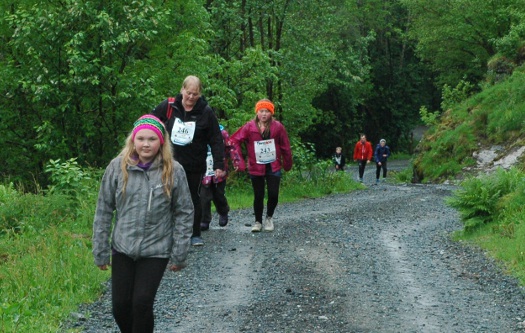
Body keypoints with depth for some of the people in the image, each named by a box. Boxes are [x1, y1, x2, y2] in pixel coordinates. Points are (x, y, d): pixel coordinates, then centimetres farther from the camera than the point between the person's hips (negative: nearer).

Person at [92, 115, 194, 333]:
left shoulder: (173, 171, -8)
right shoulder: (118, 167, -5)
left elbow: (184, 214, -2)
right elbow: (103, 210, 1)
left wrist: (179, 255, -3)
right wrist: (100, 251, 1)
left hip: (156, 251, -2)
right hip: (122, 249, 2)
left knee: (142, 303, -7)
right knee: (120, 305, 6)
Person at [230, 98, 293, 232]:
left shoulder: (277, 127, -6)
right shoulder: (249, 127, -8)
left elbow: (285, 146, 1)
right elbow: (234, 141, -9)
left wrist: (287, 164, 6)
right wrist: (239, 160, -16)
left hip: (273, 167, 0)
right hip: (256, 168, 0)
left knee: (273, 195, -4)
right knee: (258, 196, 6)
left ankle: (269, 218, 23)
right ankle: (258, 222, 25)